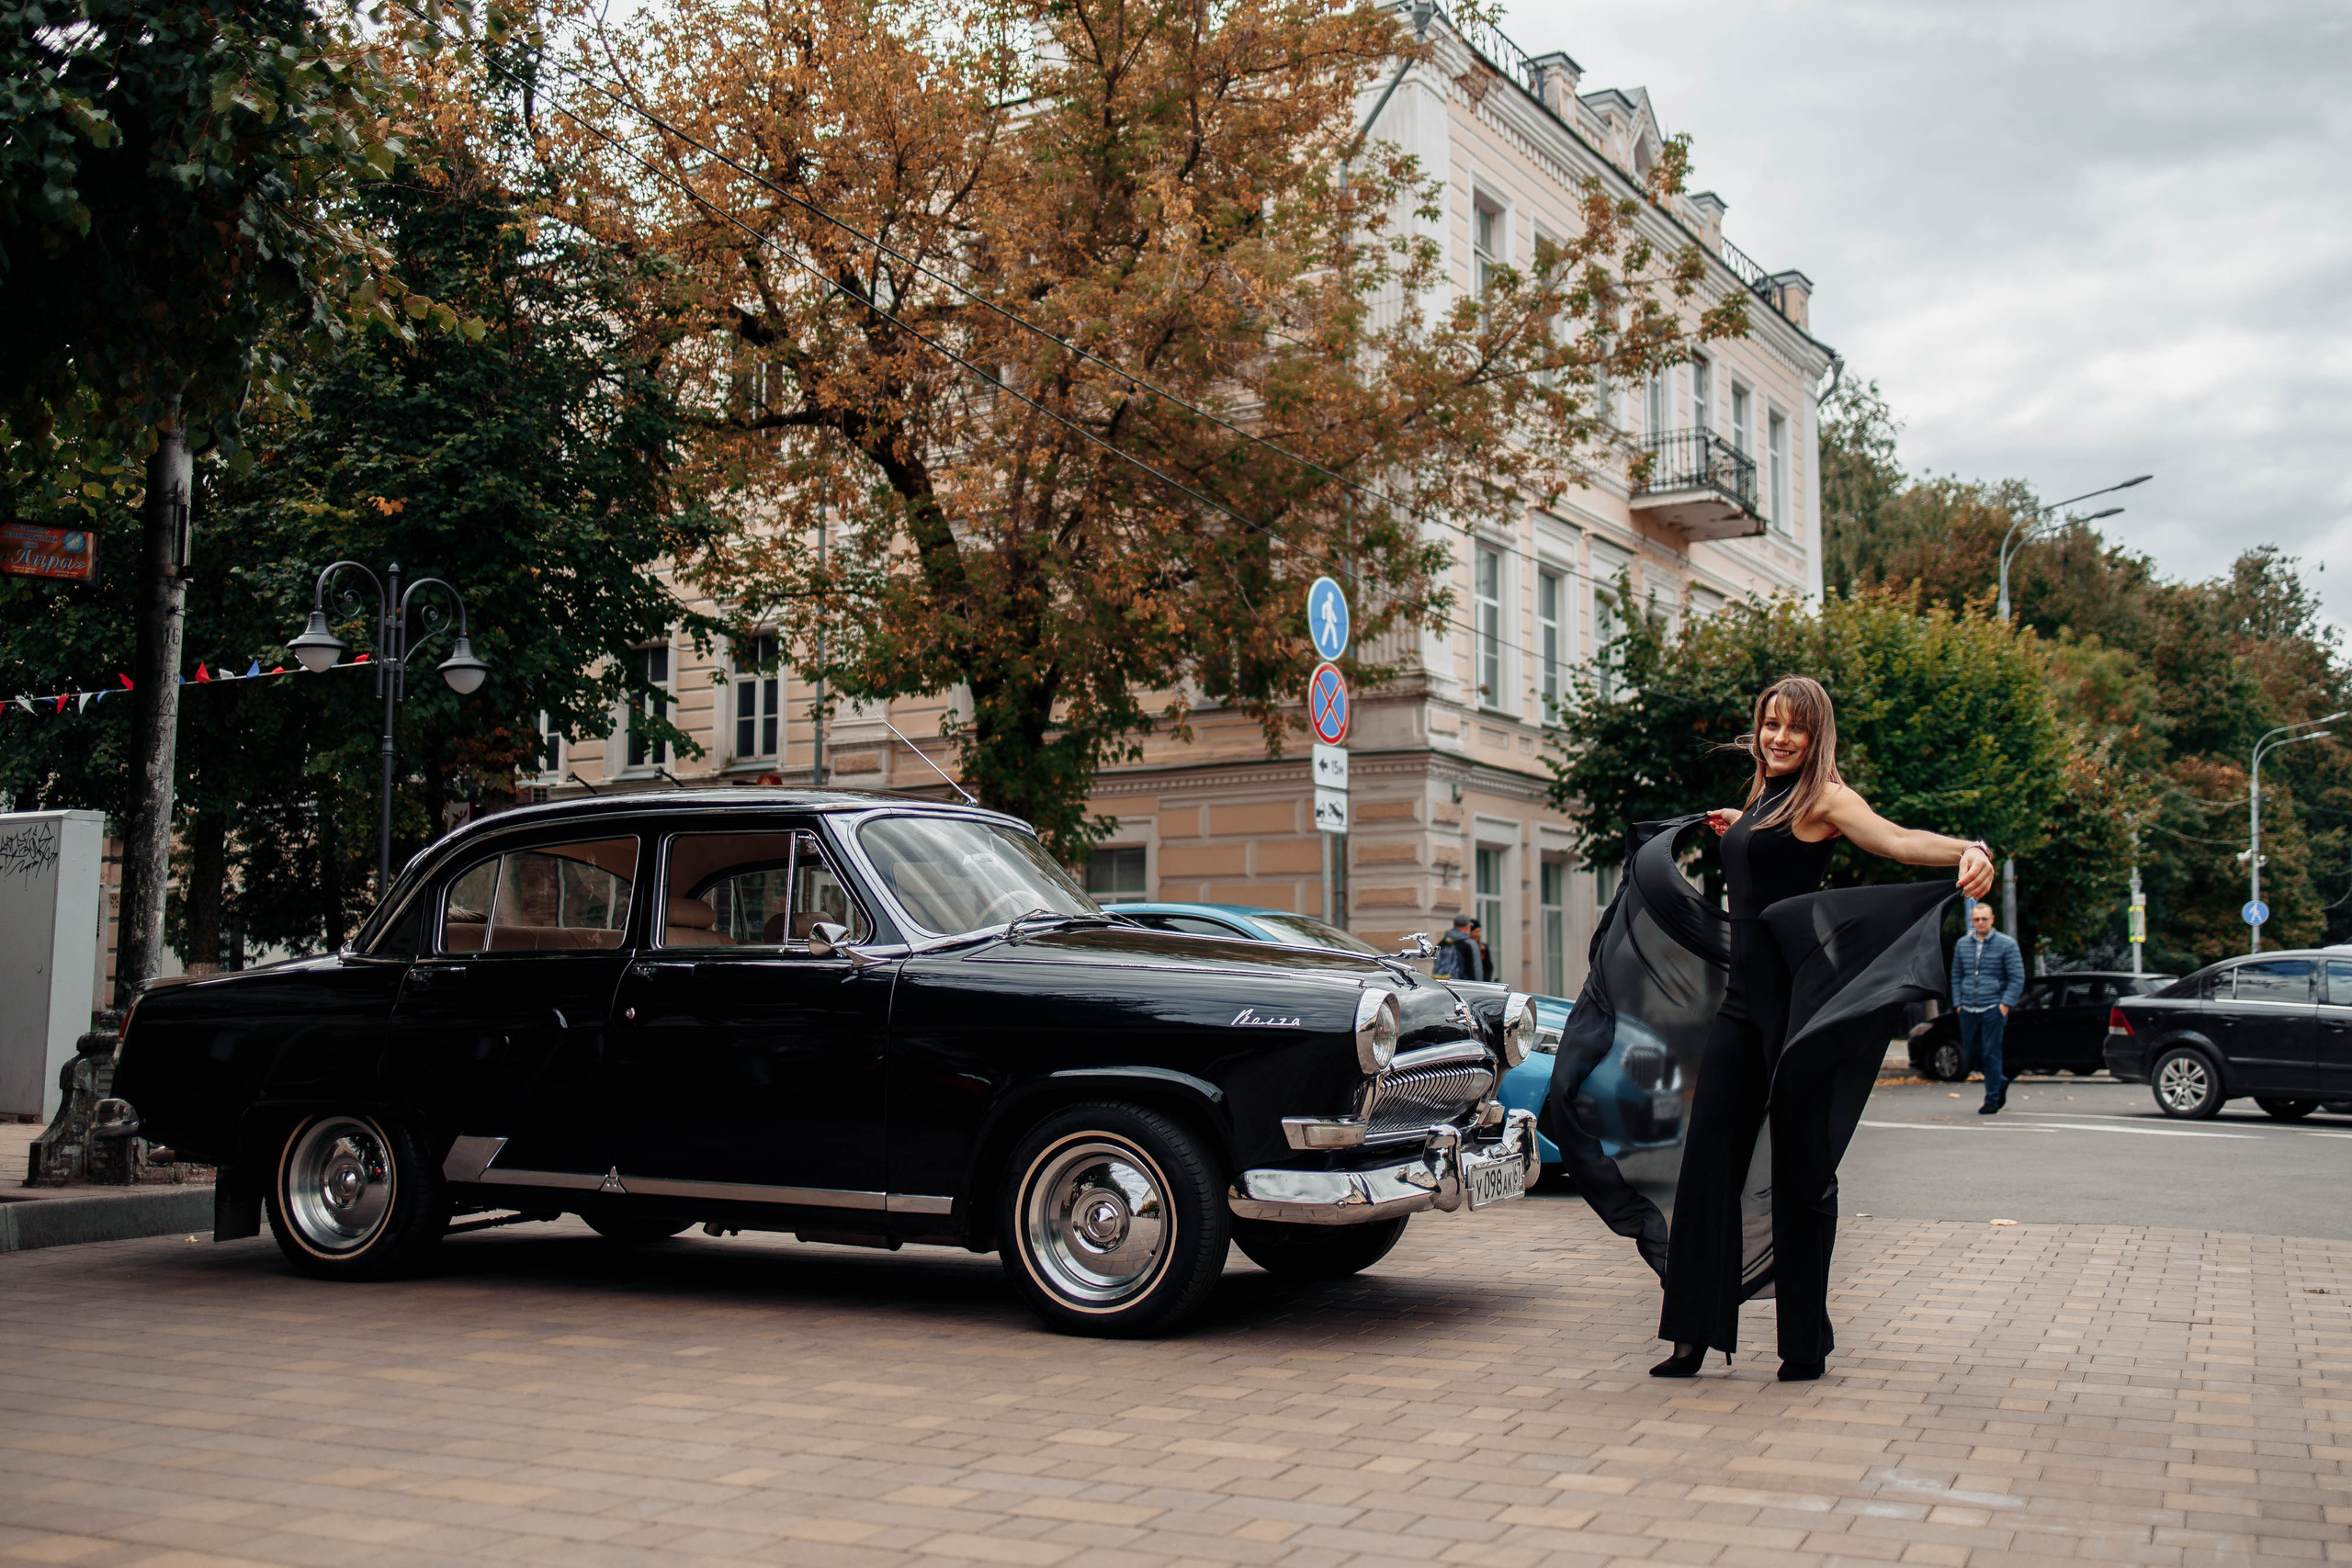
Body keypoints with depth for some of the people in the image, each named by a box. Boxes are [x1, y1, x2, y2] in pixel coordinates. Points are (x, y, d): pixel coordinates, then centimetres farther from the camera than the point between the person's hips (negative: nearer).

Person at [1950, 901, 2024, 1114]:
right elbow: (1956, 976, 18)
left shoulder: (2006, 944, -2)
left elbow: (2017, 978, -3)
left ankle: (1992, 1100, 4)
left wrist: (2006, 1003, -11)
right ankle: (2000, 1083, 32)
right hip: (1968, 1009, 5)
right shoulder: (1962, 944, 10)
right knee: (1972, 1053, 9)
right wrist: (1958, 1002, 9)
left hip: (1993, 1008, -5)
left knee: (1991, 1055, -5)